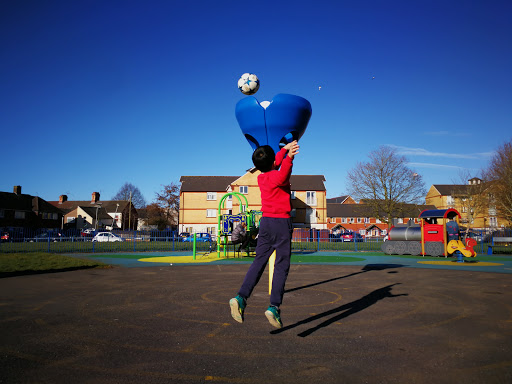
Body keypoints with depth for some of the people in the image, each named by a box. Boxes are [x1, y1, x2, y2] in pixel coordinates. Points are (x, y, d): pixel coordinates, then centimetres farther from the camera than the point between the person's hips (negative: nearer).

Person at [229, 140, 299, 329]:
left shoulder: (261, 178, 12)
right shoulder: (278, 176, -9)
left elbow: (274, 166, 30)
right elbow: (282, 177, -34)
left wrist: (285, 149, 41)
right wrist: (289, 157, -45)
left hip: (265, 222, 6)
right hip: (282, 222, -6)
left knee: (259, 261, 7)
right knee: (281, 266, -1)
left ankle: (241, 297, -7)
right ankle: (274, 306, -8)